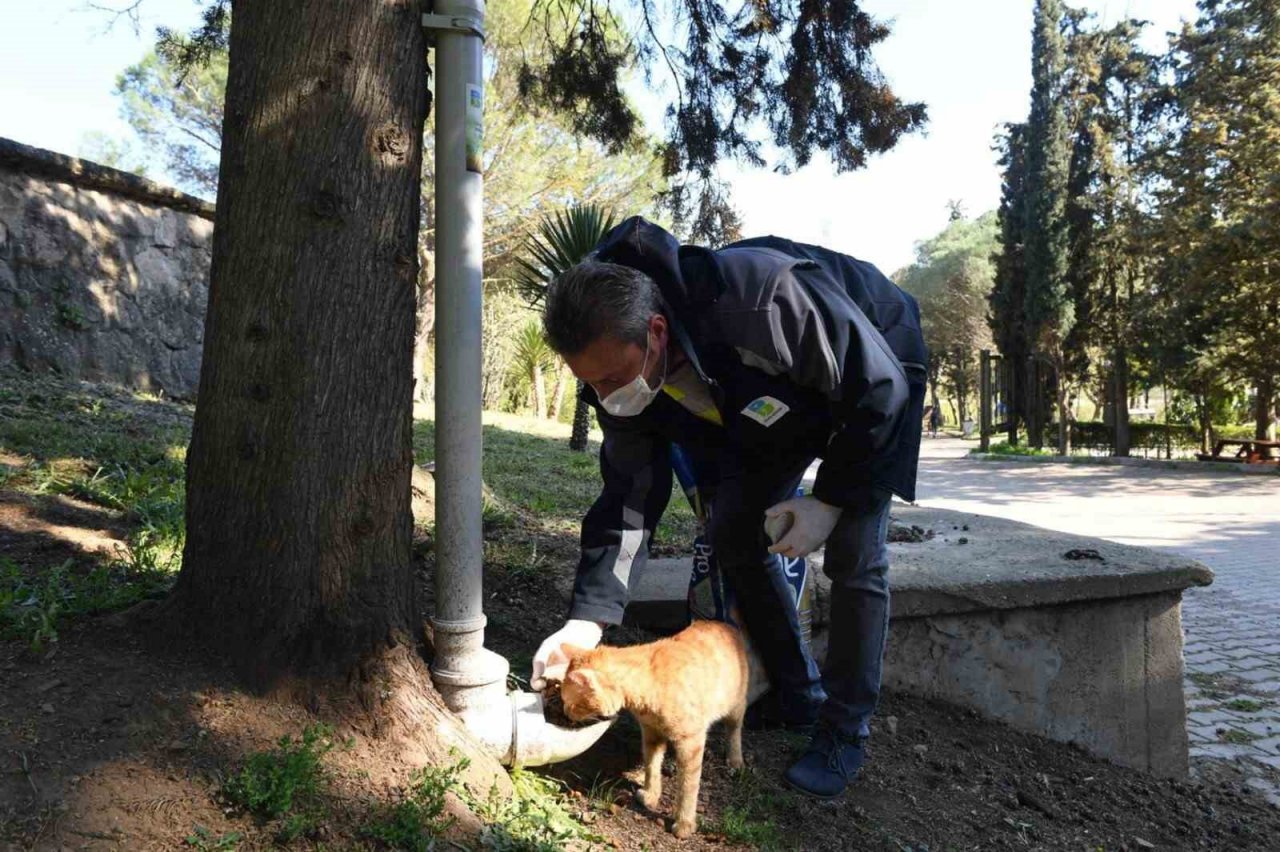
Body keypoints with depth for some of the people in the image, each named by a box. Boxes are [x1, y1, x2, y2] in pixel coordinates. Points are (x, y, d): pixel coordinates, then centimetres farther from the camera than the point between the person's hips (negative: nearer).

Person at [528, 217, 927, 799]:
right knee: (732, 532, 2)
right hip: (779, 398, 6)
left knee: (854, 558, -13)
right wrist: (587, 621, -22)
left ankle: (844, 732, 5)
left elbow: (880, 386, -31)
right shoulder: (622, 367, -22)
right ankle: (796, 695, 19)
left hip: (869, 381, -6)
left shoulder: (761, 299, -44)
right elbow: (628, 497, -17)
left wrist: (832, 500, -25)